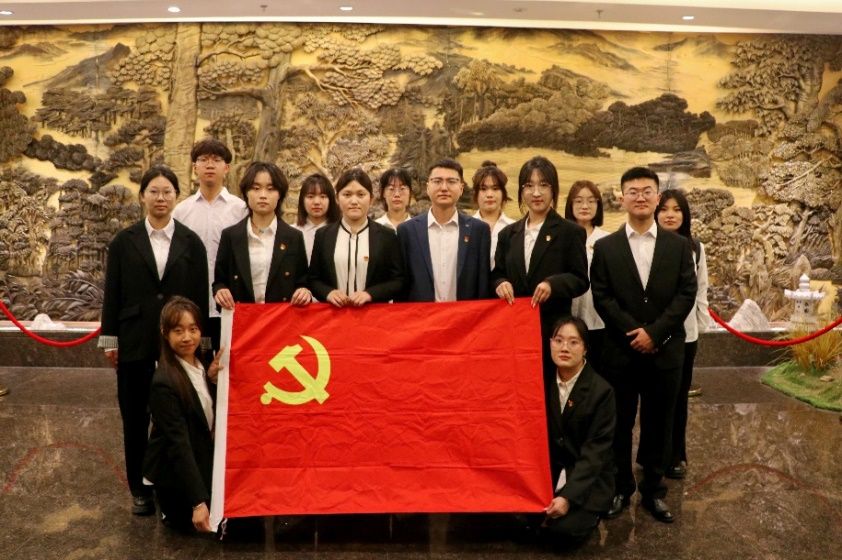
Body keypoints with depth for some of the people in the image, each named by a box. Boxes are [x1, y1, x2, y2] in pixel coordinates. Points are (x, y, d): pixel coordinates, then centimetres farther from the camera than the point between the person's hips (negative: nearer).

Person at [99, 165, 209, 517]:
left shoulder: (191, 242, 4)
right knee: (135, 418, 8)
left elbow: (200, 295, 3)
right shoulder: (124, 241, 4)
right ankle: (140, 489, 20)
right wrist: (110, 340, 1)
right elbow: (112, 294, 4)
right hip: (135, 343, 1)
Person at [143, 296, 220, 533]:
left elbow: (213, 416, 4)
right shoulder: (165, 383, -25)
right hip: (175, 474, -7)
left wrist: (212, 380, -13)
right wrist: (198, 502, -30)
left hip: (204, 462, 7)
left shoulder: (201, 365, -1)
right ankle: (171, 510, 17)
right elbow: (179, 443, -28)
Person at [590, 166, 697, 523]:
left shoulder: (678, 245, 5)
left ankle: (654, 491, 23)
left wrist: (654, 332, -13)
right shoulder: (605, 247, 3)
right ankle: (621, 488, 22)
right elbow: (601, 297, -3)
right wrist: (633, 332, -13)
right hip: (621, 351, 0)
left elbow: (687, 293, -3)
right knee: (619, 424, 8)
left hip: (665, 351, 1)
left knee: (659, 425, 9)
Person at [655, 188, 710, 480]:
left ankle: (676, 455, 26)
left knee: (679, 395, 12)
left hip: (685, 334, 3)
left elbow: (701, 291, 9)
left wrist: (702, 324, 7)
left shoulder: (695, 248, 2)